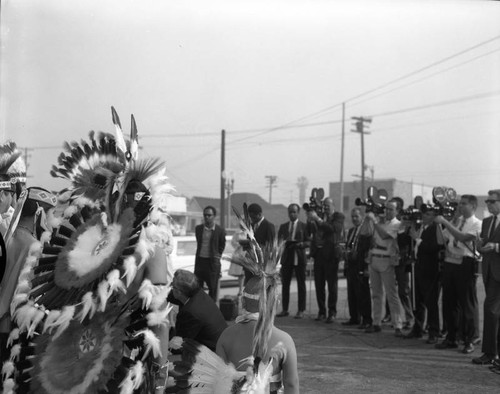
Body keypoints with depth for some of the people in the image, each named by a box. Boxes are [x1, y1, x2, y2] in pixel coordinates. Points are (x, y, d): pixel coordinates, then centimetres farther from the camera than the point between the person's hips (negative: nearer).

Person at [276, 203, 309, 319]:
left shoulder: (304, 226, 4)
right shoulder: (283, 226, 13)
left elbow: (308, 242, 1)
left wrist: (300, 244, -18)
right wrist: (282, 242, -11)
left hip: (299, 258, -3)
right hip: (286, 258, 3)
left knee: (301, 285, 2)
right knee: (285, 284, 3)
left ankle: (301, 310, 7)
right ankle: (284, 309, 9)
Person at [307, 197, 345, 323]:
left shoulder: (338, 216, -1)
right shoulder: (320, 216, 13)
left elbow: (334, 229, -19)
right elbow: (310, 233, 11)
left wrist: (318, 220, -21)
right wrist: (310, 221, -6)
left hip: (330, 253, -5)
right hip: (318, 253, 5)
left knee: (332, 284, 0)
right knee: (319, 284, 6)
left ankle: (332, 312, 7)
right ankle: (321, 311, 14)